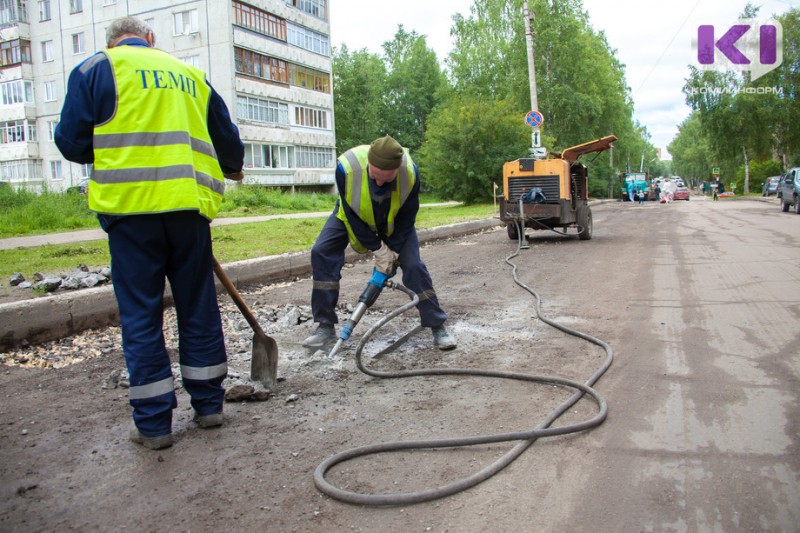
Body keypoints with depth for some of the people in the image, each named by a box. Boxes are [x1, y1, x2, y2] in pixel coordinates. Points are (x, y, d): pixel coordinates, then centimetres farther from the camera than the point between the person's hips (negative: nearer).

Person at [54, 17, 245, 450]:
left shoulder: (95, 69, 8)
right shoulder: (190, 74, 18)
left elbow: (71, 141, 3)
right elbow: (228, 139, 23)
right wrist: (232, 169, 43)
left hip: (131, 206, -3)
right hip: (188, 203, 3)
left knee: (140, 315, 4)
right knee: (198, 307, 12)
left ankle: (153, 423, 9)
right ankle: (209, 405, 20)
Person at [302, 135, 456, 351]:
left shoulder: (410, 172, -35)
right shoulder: (347, 166, -40)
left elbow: (407, 218, -19)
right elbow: (352, 214, -27)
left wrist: (393, 251, -19)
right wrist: (378, 249, -24)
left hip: (394, 219, 0)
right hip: (353, 214, 1)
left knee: (413, 264, -14)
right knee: (321, 253, -15)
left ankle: (438, 327, 0)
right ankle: (325, 326, -5)